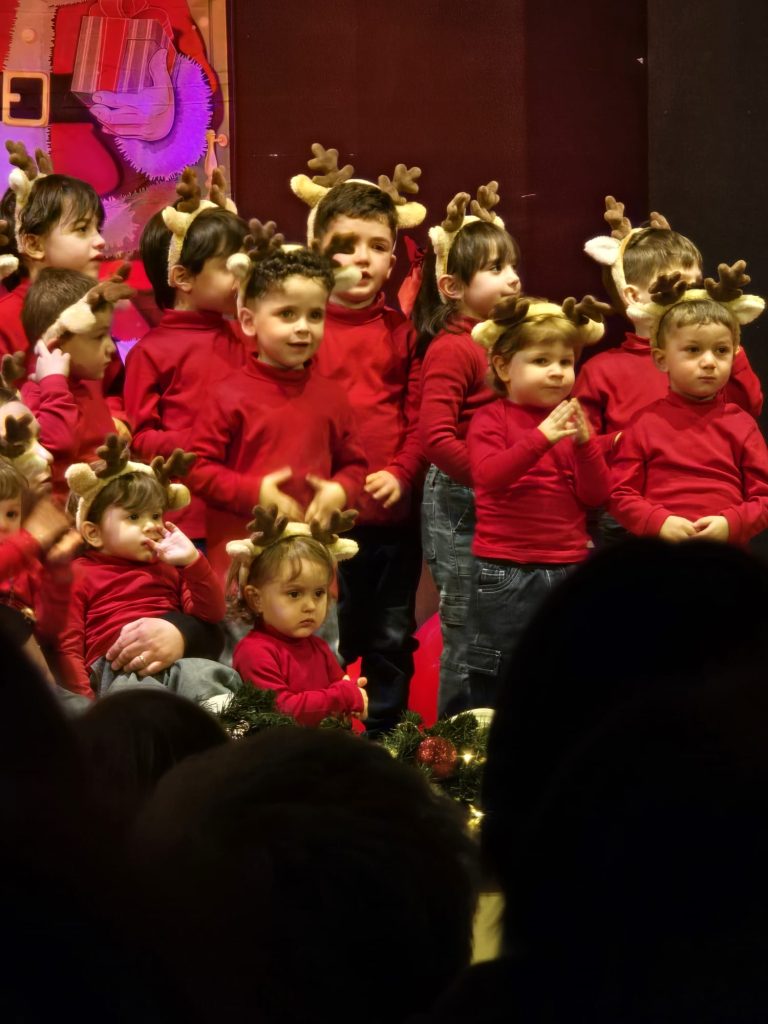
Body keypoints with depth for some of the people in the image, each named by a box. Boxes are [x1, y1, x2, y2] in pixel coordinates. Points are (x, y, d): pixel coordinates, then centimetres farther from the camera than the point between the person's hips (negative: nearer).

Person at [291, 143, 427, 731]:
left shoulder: (400, 330, 6)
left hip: (395, 510, 3)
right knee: (328, 644, 4)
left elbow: (420, 415, 6)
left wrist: (400, 472, -9)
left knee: (393, 640, 13)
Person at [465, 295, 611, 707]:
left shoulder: (571, 420, 10)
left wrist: (584, 442, -13)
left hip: (567, 571, 4)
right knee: (493, 691, 4)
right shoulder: (491, 419, -2)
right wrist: (542, 437, -30)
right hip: (505, 575, -4)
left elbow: (595, 495, 3)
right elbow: (488, 475, -20)